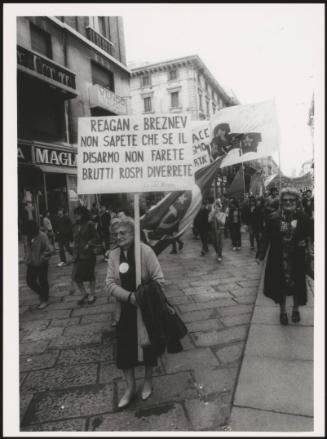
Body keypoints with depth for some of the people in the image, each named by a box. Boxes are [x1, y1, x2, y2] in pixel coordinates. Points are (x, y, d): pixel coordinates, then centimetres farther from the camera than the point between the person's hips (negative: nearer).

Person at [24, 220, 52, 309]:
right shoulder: (29, 237, 5)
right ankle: (41, 294, 34)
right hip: (32, 264, 7)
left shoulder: (42, 236, -17)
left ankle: (44, 300, 23)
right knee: (30, 281, 10)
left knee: (43, 282, 6)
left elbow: (48, 251, -17)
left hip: (41, 264, -7)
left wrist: (42, 259, -20)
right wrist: (27, 260, 6)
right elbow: (27, 249, 17)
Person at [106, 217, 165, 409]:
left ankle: (148, 381, 42)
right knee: (124, 348, 10)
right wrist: (129, 296, -23)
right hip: (125, 309, 3)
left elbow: (159, 278, -16)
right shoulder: (114, 255, -5)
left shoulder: (145, 251, -17)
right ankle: (131, 387, 34)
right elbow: (110, 283, -9)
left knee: (148, 345, 15)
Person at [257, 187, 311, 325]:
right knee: (280, 284, 11)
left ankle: (295, 309, 38)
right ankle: (283, 311, 32)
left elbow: (308, 236, 0)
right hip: (279, 258, 0)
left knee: (297, 284, 13)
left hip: (297, 258, 0)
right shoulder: (273, 218, -7)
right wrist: (262, 254, -4)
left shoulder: (303, 218, -5)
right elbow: (266, 237, -4)